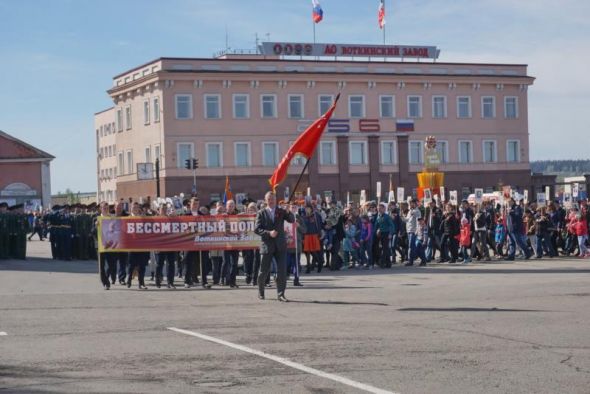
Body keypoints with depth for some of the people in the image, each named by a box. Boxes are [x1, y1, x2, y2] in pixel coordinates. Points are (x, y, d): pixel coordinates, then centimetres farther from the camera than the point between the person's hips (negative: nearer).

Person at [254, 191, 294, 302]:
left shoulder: (281, 211, 8)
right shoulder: (261, 213, 3)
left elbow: (292, 220, -6)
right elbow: (257, 229, -4)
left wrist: (288, 212, -26)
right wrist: (268, 233, -18)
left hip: (280, 245, 1)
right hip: (267, 245, -1)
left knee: (282, 270, -8)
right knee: (264, 271, 6)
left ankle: (280, 294, -2)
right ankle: (261, 292, 27)